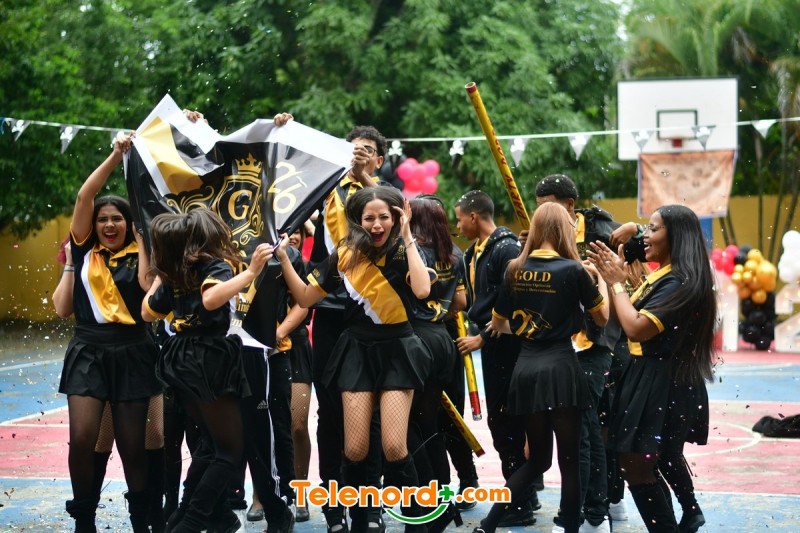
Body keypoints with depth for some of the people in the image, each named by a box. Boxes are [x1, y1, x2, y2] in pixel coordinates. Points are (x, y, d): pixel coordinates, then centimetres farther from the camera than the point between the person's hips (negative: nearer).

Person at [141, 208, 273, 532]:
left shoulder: (174, 275, 11)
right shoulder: (216, 266, -10)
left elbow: (148, 313, 23)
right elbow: (211, 299, -33)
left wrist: (160, 275, 30)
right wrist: (251, 272, -34)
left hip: (183, 362, 8)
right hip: (209, 362, -8)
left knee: (212, 440, 23)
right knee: (230, 450, 1)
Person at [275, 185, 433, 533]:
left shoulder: (403, 252, -7)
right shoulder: (345, 255, 1)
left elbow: (422, 289, -27)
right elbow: (305, 298, 5)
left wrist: (407, 237, -22)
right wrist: (283, 257, -6)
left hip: (396, 350, -2)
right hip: (358, 351, 3)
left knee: (393, 447, -12)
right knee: (355, 449, -2)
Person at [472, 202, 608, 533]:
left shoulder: (515, 270, 6)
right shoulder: (572, 270, -7)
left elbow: (498, 324, 16)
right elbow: (602, 318, 6)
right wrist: (601, 280, 19)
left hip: (525, 369, 5)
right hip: (560, 368, -5)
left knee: (537, 458, 16)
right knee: (569, 459, 4)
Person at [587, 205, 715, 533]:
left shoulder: (679, 282, -19)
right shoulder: (662, 277, 13)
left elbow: (636, 328, -26)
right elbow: (623, 318, 12)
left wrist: (616, 283, -15)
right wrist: (612, 276, 2)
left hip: (661, 384, -10)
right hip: (652, 378, 10)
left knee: (637, 468, -8)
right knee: (645, 466, 16)